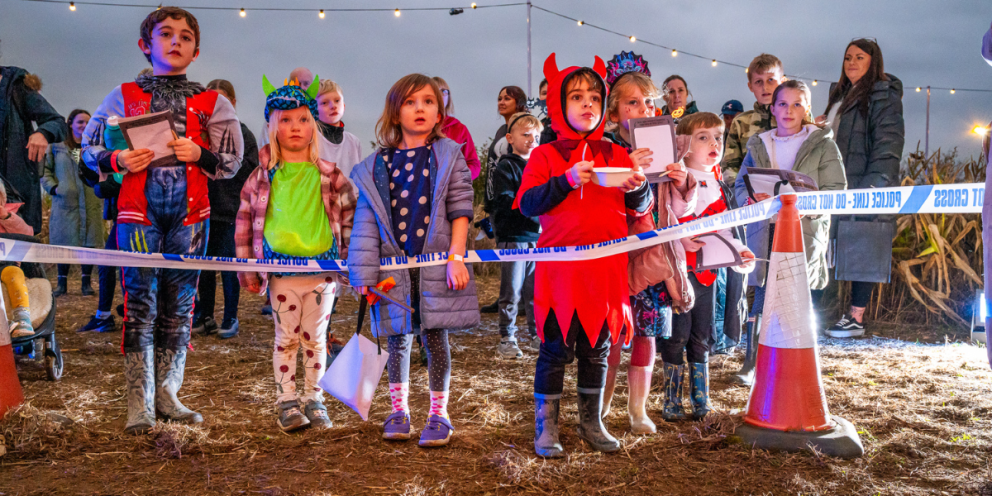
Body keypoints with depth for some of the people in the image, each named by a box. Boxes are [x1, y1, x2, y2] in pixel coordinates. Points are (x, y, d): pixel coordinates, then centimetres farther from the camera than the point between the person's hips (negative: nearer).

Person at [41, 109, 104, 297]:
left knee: (89, 242, 1)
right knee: (64, 242, 5)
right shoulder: (56, 146, 6)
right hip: (64, 202, 0)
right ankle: (62, 282, 14)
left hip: (90, 203, 0)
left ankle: (86, 282, 10)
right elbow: (45, 168, 8)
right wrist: (52, 187, -5)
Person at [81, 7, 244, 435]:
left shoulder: (211, 103, 11)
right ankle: (140, 403, 2)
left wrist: (199, 154, -8)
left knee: (179, 304, 5)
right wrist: (118, 161, -8)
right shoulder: (125, 96, 10)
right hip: (138, 209, -1)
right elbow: (89, 148, 13)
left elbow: (232, 161, 11)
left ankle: (166, 394, 16)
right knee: (140, 302, -4)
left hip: (190, 211, 1)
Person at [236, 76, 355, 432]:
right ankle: (287, 404, 15)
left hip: (323, 268, 1)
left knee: (315, 338, 10)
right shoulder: (263, 176, 1)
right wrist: (247, 269, 1)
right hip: (281, 269, 0)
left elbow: (351, 215, 8)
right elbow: (245, 220, 5)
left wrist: (349, 259, 5)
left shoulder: (329, 175, 2)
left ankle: (314, 401, 22)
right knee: (287, 338, 5)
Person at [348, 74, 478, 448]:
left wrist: (456, 257, -8)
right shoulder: (374, 166, 6)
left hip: (436, 262, -2)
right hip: (394, 266, 2)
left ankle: (438, 413, 17)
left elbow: (459, 211, 0)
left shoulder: (449, 156, 3)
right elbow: (366, 223, 4)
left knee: (435, 336, 3)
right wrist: (364, 273, 0)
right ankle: (399, 409, 26)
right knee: (398, 338, 10)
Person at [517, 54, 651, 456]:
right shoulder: (545, 156, 1)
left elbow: (640, 208, 11)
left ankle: (591, 422, 27)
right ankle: (545, 427, 16)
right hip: (560, 269, -4)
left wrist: (638, 188, -11)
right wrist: (567, 180, -22)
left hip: (606, 270, 4)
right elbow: (527, 204, -11)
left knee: (597, 349, 13)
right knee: (555, 350, 2)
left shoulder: (616, 155, 12)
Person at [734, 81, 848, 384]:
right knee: (762, 297, -1)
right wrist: (756, 198, -12)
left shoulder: (823, 145, 5)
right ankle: (752, 363, 8)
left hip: (805, 231, -2)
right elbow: (740, 186, 11)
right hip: (764, 230, 2)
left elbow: (836, 191, -1)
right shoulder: (758, 145, 14)